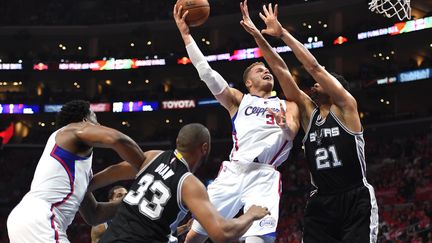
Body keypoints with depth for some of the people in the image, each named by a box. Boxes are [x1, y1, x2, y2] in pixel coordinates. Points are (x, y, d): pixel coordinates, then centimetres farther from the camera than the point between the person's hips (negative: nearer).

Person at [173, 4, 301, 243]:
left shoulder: (287, 105, 20)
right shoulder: (238, 100, 21)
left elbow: (291, 133, 0)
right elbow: (206, 73, 11)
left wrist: (285, 125, -25)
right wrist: (185, 33, 5)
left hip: (264, 177, -1)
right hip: (234, 172, 1)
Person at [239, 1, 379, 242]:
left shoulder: (346, 107, -2)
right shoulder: (308, 111, 12)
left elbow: (314, 67, -10)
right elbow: (281, 70, 7)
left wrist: (282, 33, -8)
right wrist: (257, 35, 4)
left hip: (356, 201, -5)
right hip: (321, 203, 5)